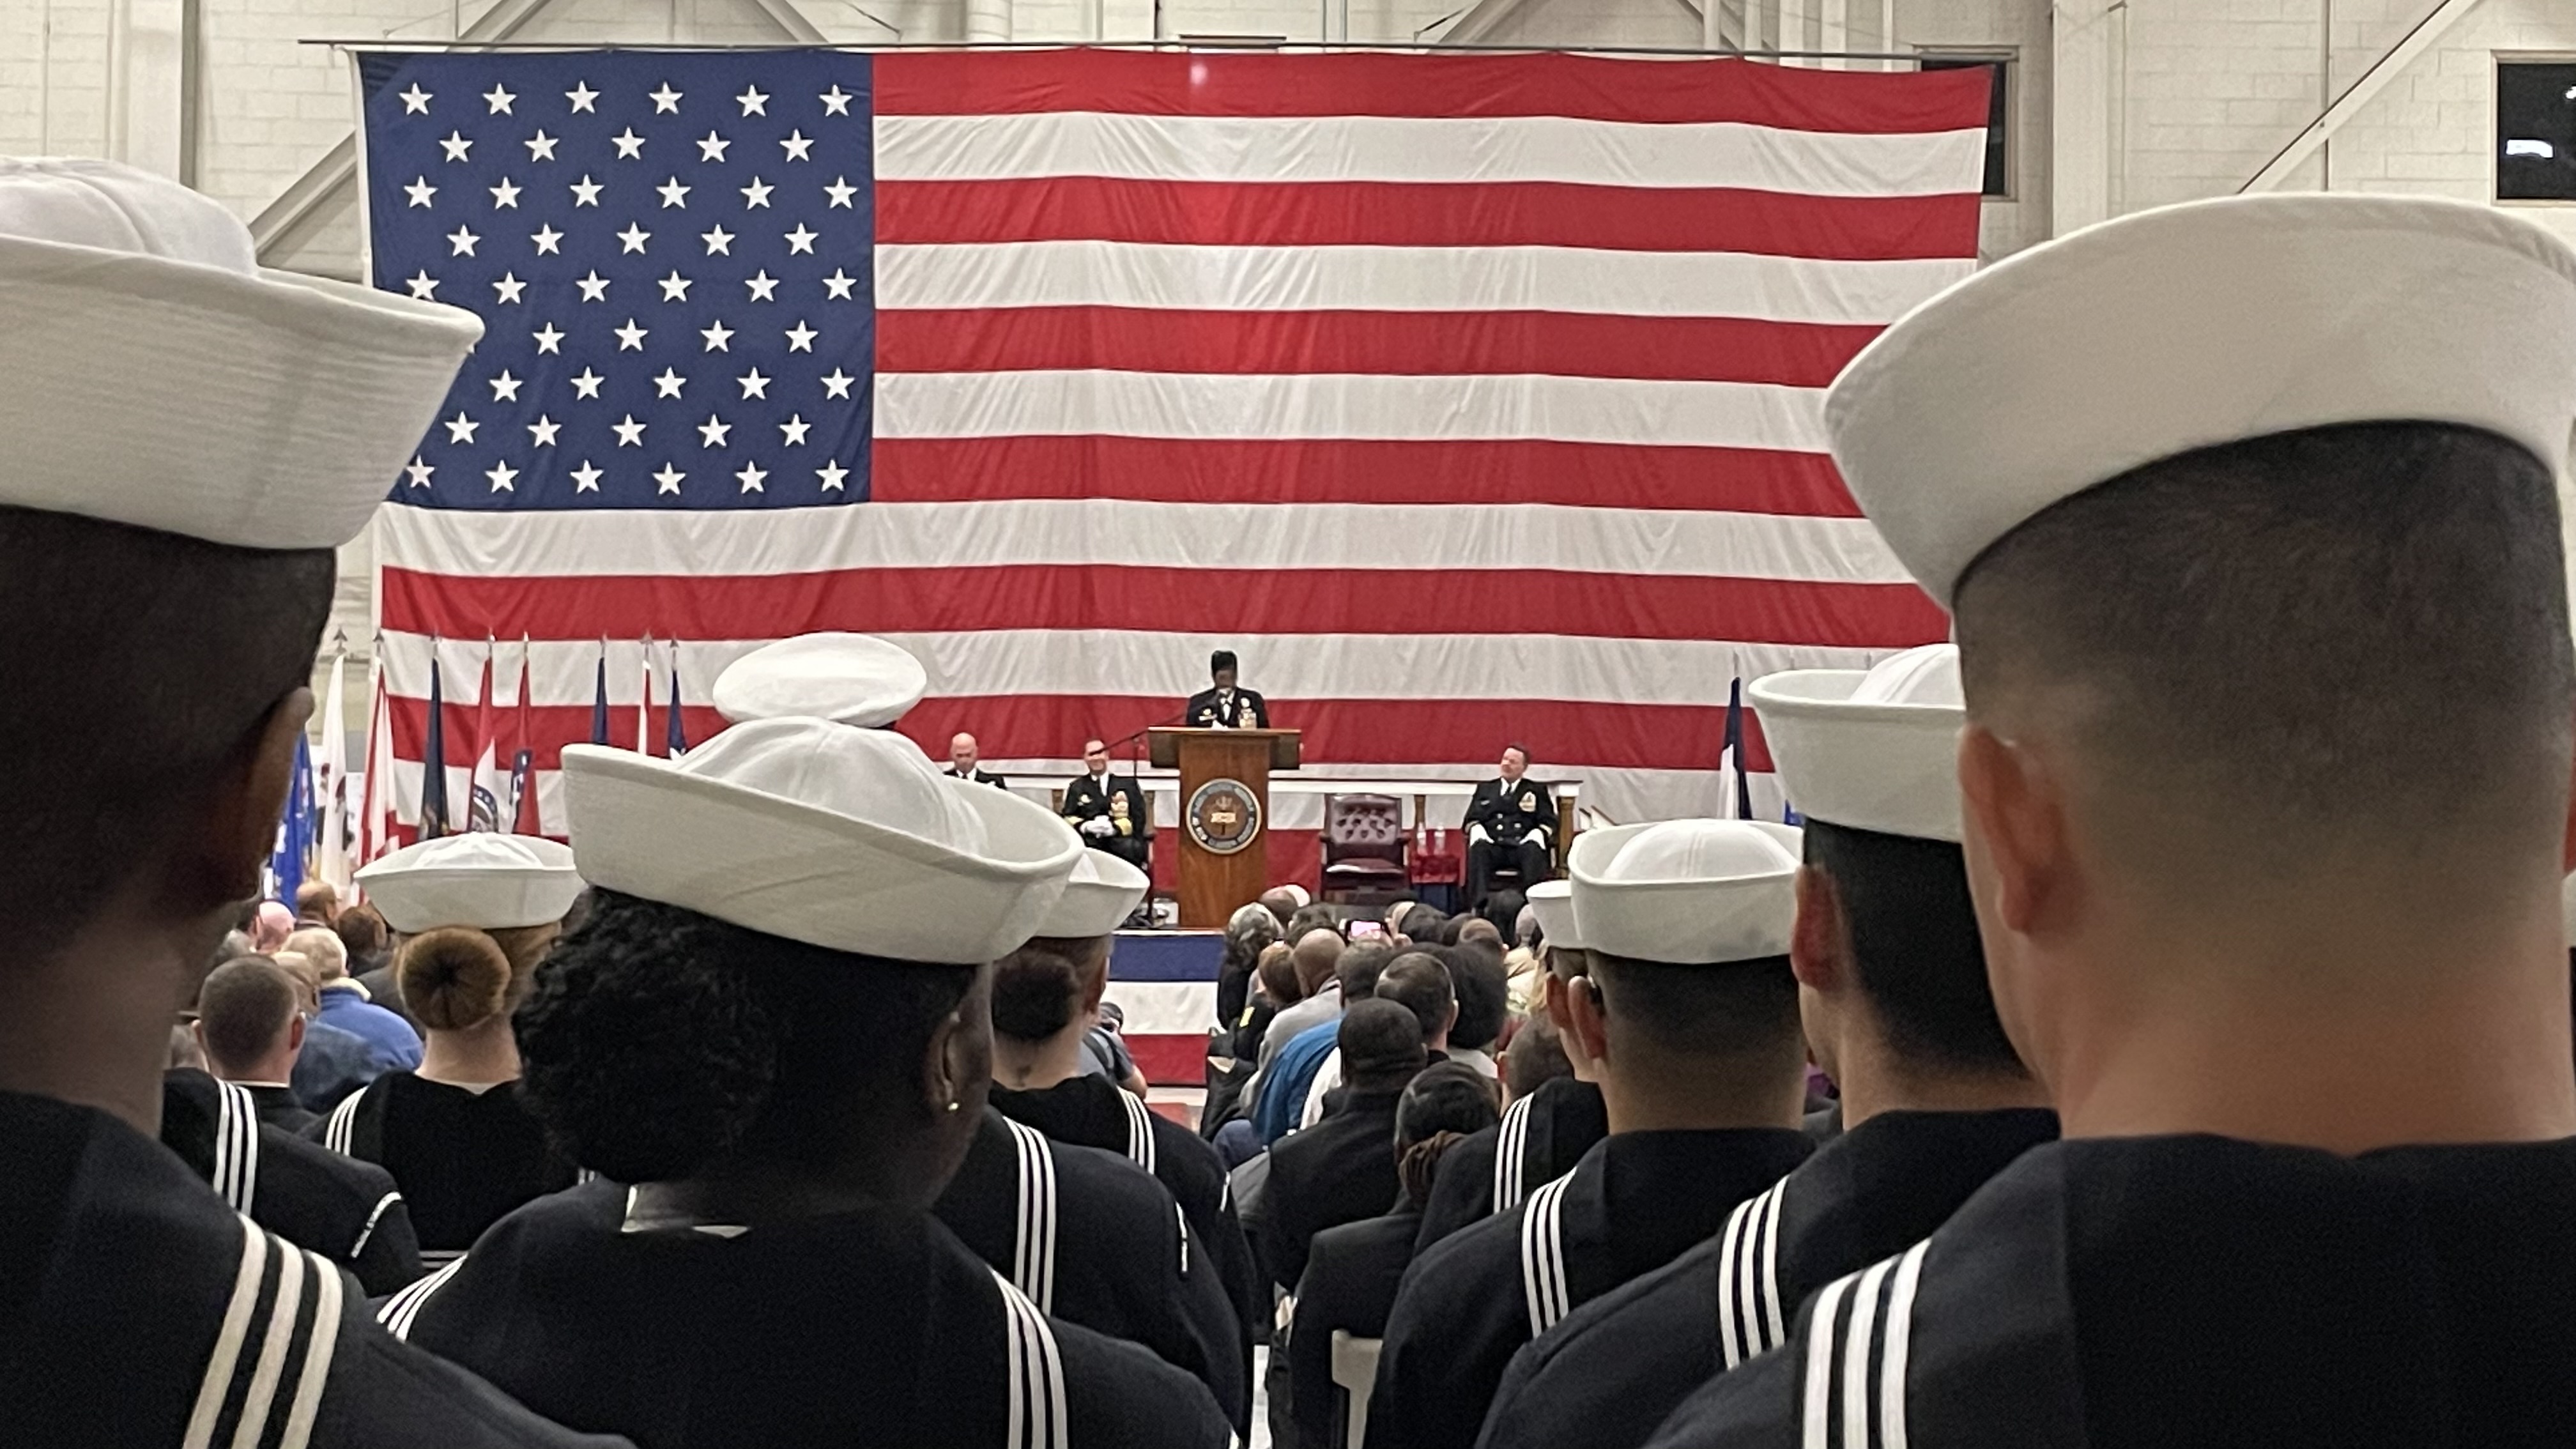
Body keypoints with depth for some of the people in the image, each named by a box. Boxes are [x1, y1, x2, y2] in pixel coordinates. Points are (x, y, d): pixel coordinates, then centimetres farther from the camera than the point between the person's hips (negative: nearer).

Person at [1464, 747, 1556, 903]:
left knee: (1534, 850, -36)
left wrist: (1538, 834, -10)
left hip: (1523, 845, -1)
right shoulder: (1485, 789, 27)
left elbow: (1548, 822, 13)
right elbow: (1472, 820, 20)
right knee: (1478, 848, -34)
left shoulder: (1537, 790, 23)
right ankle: (1480, 904, -48)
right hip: (1493, 847, 1)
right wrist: (1477, 831, -5)